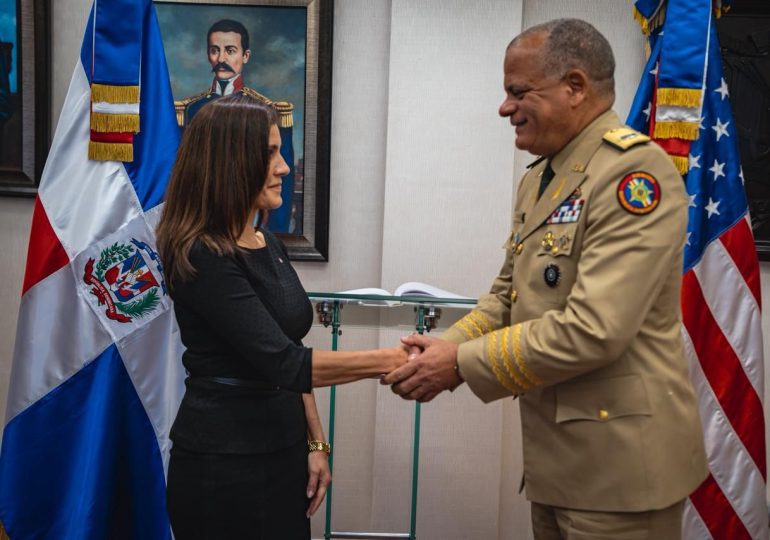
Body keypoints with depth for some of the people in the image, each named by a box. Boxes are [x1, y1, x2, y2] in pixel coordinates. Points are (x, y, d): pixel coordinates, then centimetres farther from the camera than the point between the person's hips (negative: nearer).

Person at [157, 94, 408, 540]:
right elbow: (282, 363, -25)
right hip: (221, 464, -7)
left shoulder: (271, 247, 7)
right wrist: (390, 361, -24)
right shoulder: (201, 257, -18)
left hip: (283, 450, 7)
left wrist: (315, 443, 8)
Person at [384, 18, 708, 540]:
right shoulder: (538, 178, 10)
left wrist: (462, 364, -18)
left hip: (618, 462, -8)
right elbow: (508, 295, 14)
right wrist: (444, 349, -2)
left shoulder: (635, 170, -19)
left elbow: (593, 329, -26)